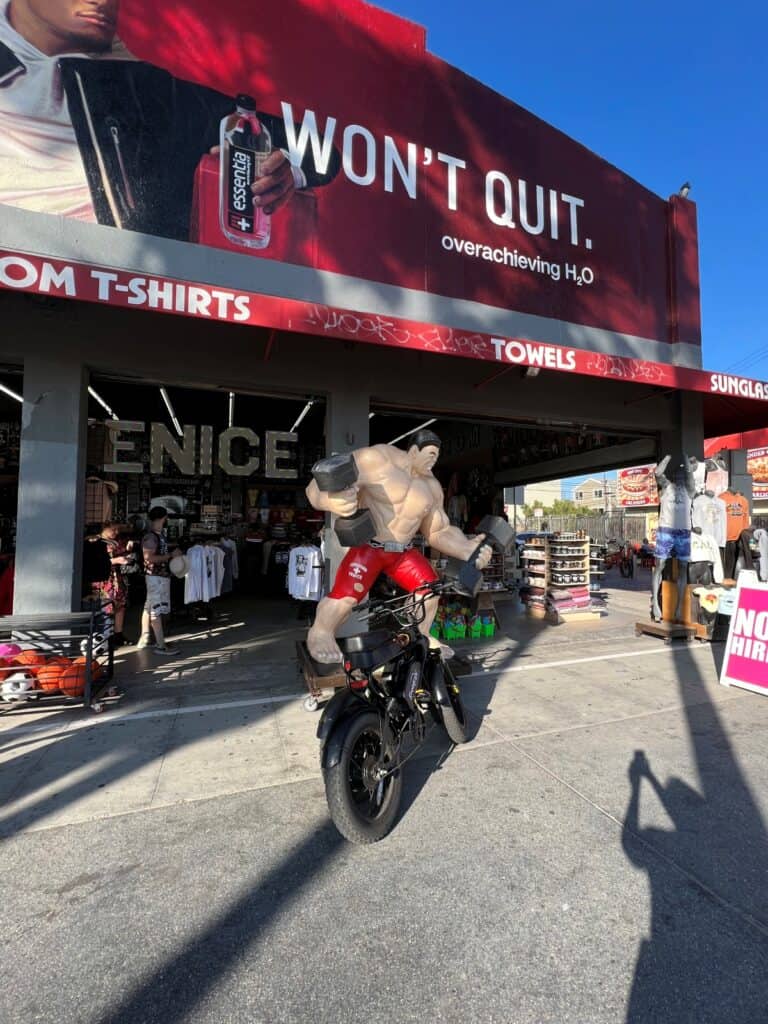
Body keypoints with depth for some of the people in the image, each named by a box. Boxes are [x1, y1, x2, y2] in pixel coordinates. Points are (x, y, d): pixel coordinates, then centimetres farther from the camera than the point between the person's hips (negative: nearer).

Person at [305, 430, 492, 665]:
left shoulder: (431, 487, 4)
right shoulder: (375, 459, -17)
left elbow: (438, 532, 8)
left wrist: (467, 549, -11)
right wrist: (331, 501, -50)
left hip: (403, 550, 6)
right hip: (365, 544, -6)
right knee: (346, 597, -21)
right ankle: (321, 633, 9)